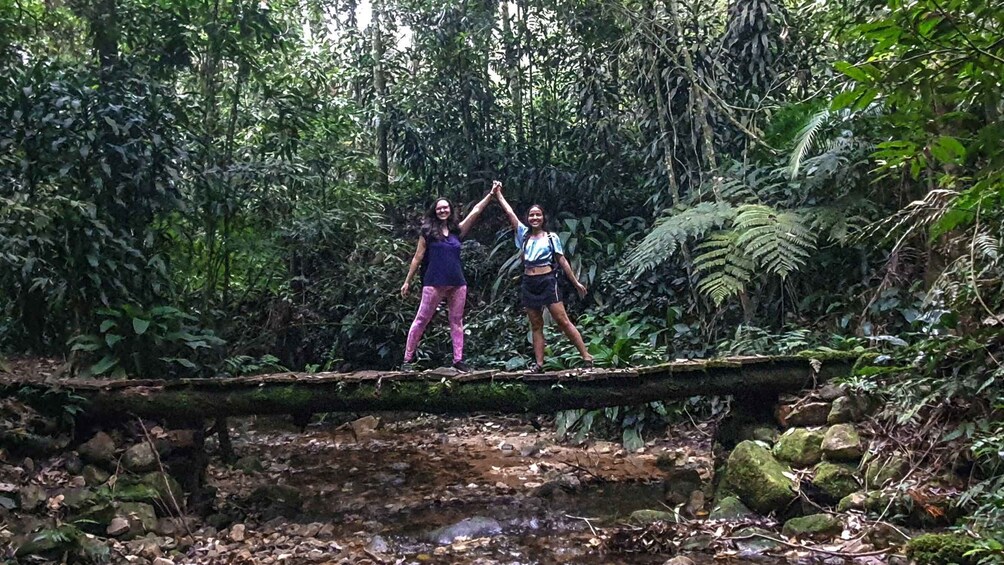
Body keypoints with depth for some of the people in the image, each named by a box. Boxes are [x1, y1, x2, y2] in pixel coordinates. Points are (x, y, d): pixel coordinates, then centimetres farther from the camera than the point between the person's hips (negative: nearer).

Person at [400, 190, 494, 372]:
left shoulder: (457, 230, 11)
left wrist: (490, 195, 6)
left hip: (458, 284, 4)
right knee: (421, 320, -2)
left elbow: (475, 211, 10)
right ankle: (408, 360, 2)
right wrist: (407, 281, 4)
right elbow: (417, 258, 4)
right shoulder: (428, 231, 2)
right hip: (434, 284, -4)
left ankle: (458, 360, 8)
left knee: (456, 321, 5)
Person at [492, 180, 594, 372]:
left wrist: (576, 282, 2)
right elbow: (509, 212, 8)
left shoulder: (552, 238, 1)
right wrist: (497, 193, 6)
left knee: (563, 321, -8)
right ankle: (539, 363, 6)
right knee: (536, 325, 6)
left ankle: (586, 356, -5)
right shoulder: (524, 234, 9)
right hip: (529, 283, 4)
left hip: (547, 281, -4)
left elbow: (562, 261, 4)